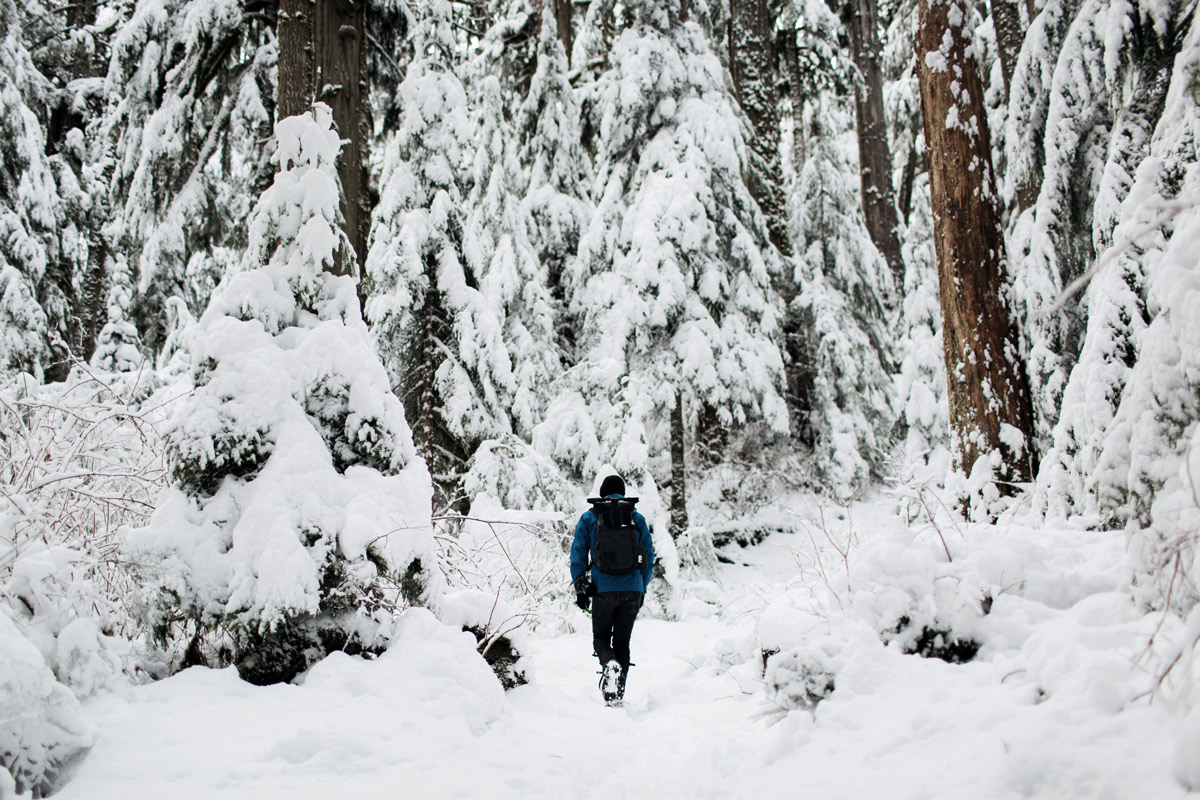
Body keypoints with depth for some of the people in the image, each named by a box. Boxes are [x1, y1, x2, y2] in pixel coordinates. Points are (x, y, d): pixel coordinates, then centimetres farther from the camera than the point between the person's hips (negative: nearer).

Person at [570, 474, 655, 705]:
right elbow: (649, 557, 11)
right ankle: (617, 694, 9)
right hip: (632, 590, 2)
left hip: (603, 589, -1)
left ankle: (609, 664, -20)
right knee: (622, 641, 11)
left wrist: (579, 587, 8)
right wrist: (642, 589, 19)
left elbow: (578, 554, 2)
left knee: (601, 637, 12)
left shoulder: (589, 518, 5)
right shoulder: (638, 519, 9)